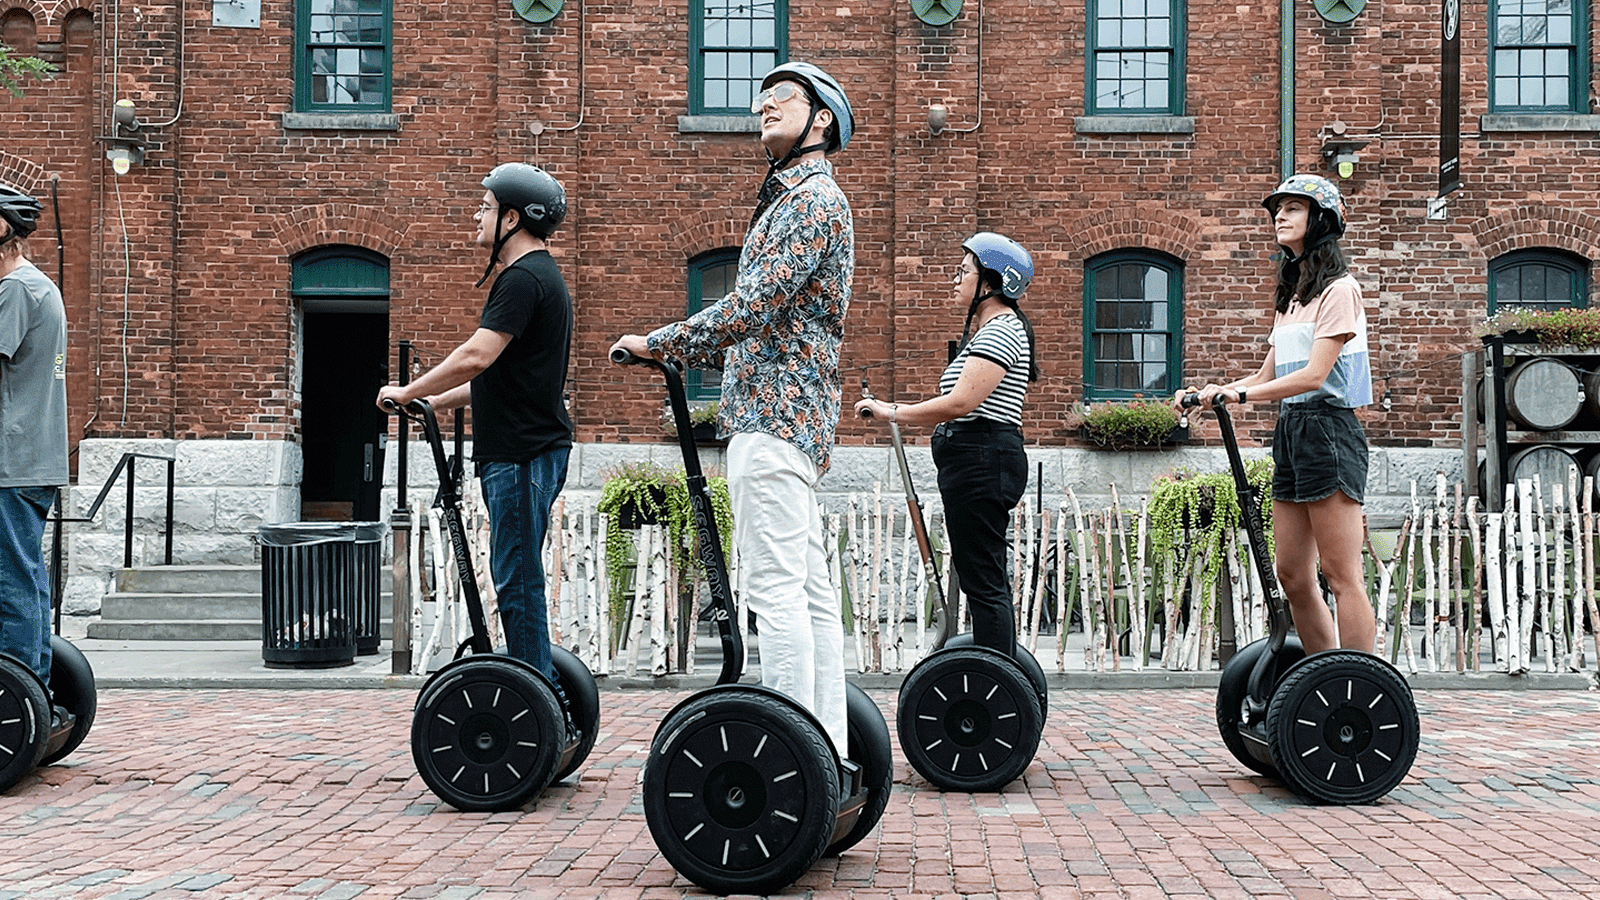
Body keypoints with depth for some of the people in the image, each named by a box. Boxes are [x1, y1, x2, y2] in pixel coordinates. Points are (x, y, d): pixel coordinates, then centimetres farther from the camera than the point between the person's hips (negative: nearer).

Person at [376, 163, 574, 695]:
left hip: (523, 453, -11)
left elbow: (477, 357, -22)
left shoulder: (524, 278, -14)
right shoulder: (537, 274, 20)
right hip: (522, 450, 11)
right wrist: (440, 401, 24)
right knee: (516, 578, 14)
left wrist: (409, 392, -11)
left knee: (517, 580, -6)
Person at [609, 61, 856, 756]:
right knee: (810, 592, 9)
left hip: (774, 412, -10)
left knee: (776, 589, -11)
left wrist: (659, 343, -9)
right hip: (789, 410, 11)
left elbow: (754, 307, -18)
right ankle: (825, 751, 13)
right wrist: (679, 351, 19)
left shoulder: (812, 197, -8)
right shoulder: (793, 197, 24)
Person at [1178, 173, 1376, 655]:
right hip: (1290, 431, 9)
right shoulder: (1290, 296, 21)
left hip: (1327, 429, -9)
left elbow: (1314, 375, -16)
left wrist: (1241, 395, -25)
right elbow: (1267, 376, 18)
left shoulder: (1339, 289, -5)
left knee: (1341, 576, -9)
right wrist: (1209, 393, 3)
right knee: (1292, 576, 7)